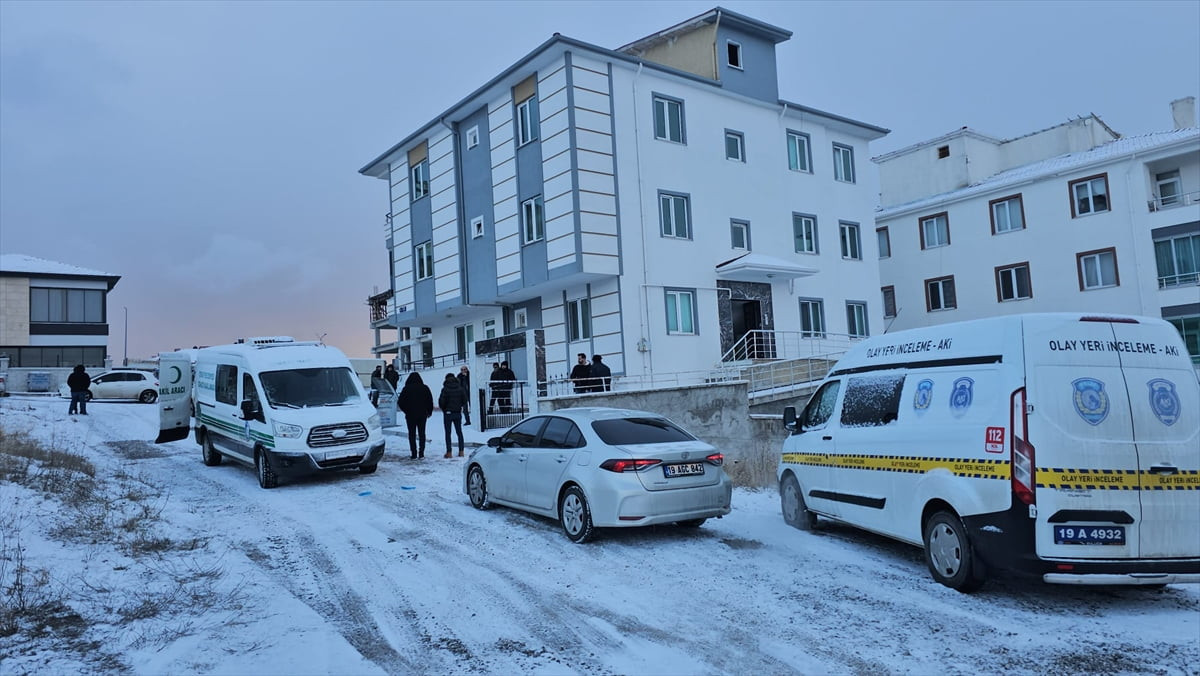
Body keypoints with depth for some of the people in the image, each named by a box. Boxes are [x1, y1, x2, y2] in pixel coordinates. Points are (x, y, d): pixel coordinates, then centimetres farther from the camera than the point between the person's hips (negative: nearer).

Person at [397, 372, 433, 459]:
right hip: (422, 414, 2)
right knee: (422, 433, 10)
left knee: (412, 434, 4)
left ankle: (414, 453, -1)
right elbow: (430, 401, 3)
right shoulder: (425, 388, 1)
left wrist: (406, 410, 9)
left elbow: (400, 402, -5)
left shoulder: (406, 389, -6)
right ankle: (421, 453, 7)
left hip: (410, 415, -2)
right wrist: (429, 412, 14)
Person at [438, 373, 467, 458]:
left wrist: (443, 409, 6)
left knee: (448, 433, 3)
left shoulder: (445, 389, -12)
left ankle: (449, 452, 1)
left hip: (448, 413, -4)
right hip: (458, 413, 4)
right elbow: (465, 400, 1)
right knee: (459, 432, 12)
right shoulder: (460, 388, -1)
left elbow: (441, 401, -13)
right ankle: (461, 451, 11)